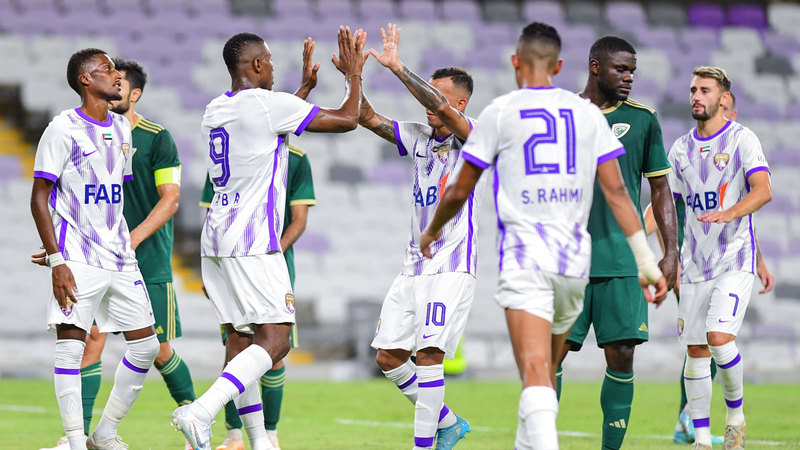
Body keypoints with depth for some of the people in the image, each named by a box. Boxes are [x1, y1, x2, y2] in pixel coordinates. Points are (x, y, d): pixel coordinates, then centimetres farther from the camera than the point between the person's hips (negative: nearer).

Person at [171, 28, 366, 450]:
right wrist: (353, 73, 12)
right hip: (251, 242, -9)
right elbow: (346, 120, -4)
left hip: (216, 240, 9)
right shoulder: (268, 104, -11)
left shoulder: (215, 111, 14)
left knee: (240, 338, 10)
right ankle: (200, 412, -25)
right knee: (275, 339, -11)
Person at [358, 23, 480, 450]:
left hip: (453, 266, -8)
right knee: (389, 357, 6)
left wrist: (397, 67, -28)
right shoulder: (418, 137, 11)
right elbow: (370, 120, 5)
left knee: (428, 354, -18)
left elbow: (443, 109, -26)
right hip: (414, 265, 8)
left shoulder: (473, 136, -8)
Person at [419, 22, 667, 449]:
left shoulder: (499, 113, 1)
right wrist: (646, 261, 5)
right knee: (547, 372, 20)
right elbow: (616, 191, 4)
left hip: (525, 256, -4)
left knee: (535, 372, -16)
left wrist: (432, 231, 26)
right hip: (574, 255, 4)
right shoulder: (587, 113, 9)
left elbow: (459, 192, 6)